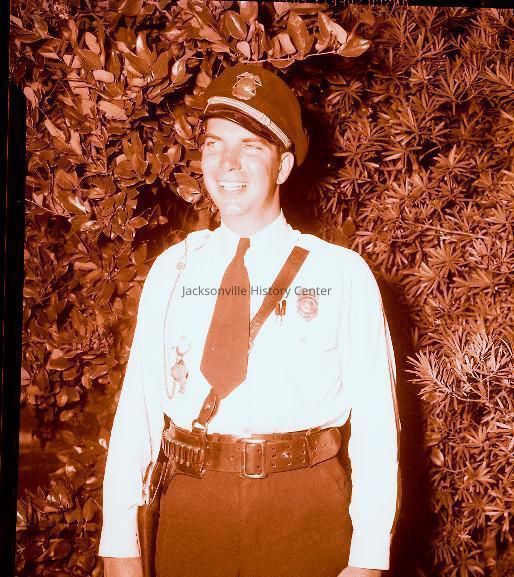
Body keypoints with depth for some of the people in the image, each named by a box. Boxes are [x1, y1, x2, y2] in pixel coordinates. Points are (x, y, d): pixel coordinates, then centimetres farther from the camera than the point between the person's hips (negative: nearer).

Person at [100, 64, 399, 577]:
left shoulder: (342, 275, -3)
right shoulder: (171, 270, 4)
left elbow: (374, 418, -5)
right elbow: (137, 405, 0)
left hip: (307, 514, -2)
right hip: (189, 508, 2)